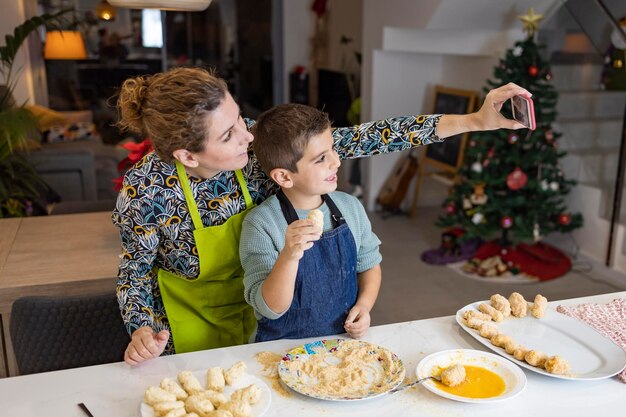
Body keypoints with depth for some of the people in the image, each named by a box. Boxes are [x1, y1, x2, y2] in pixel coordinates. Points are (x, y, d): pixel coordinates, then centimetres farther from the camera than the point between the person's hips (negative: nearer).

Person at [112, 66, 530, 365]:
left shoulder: (258, 141, -25)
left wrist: (474, 121, -28)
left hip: (259, 311, 3)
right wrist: (143, 330, -32)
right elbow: (136, 270, -12)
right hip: (193, 333, -3)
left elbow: (354, 140, -26)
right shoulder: (147, 190, -30)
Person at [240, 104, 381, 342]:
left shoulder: (350, 207, 1)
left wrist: (364, 305, -2)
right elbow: (270, 309, -16)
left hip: (345, 337, 4)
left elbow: (369, 264, 15)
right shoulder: (260, 224, -14)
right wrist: (288, 257, -31)